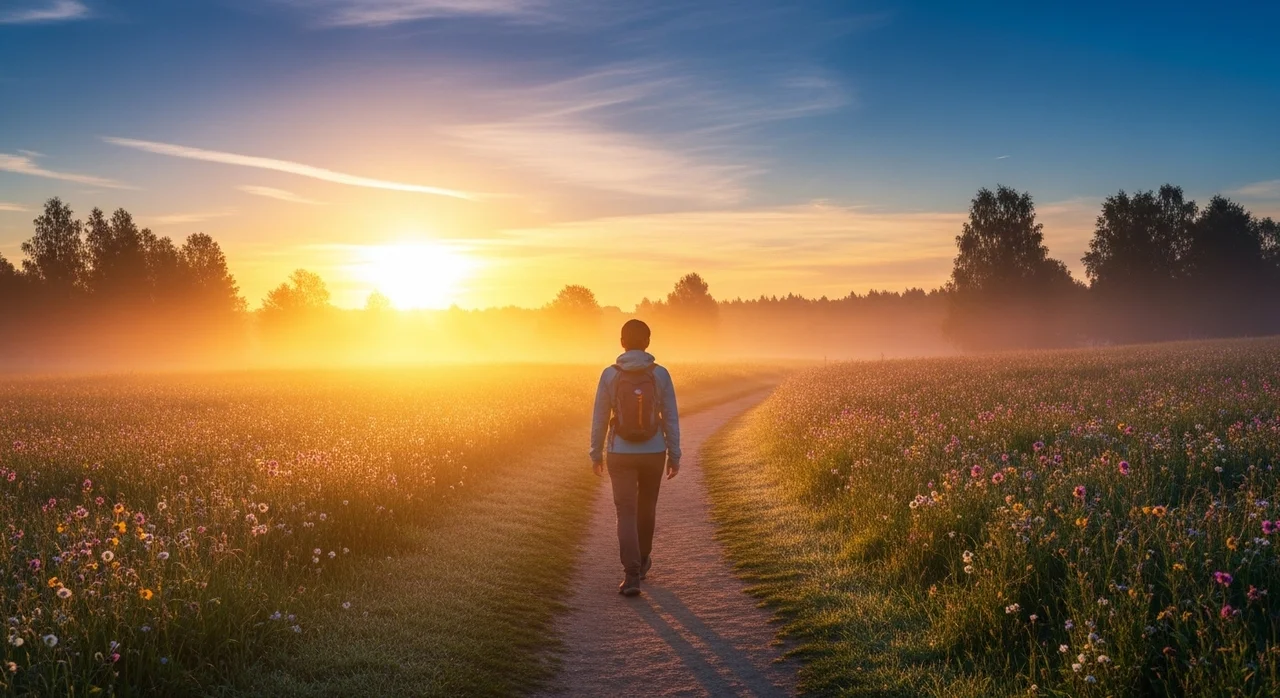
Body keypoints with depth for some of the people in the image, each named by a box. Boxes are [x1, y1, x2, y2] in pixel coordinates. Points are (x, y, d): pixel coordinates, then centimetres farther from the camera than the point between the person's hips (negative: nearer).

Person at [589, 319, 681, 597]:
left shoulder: (610, 375, -8)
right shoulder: (660, 374, -7)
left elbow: (600, 418, -3)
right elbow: (671, 418, -4)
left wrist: (596, 454, 10)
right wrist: (674, 456, 5)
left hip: (620, 455, -1)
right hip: (653, 454, 1)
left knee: (627, 514, 1)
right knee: (646, 507, 22)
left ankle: (632, 576, -11)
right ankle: (641, 560, 40)